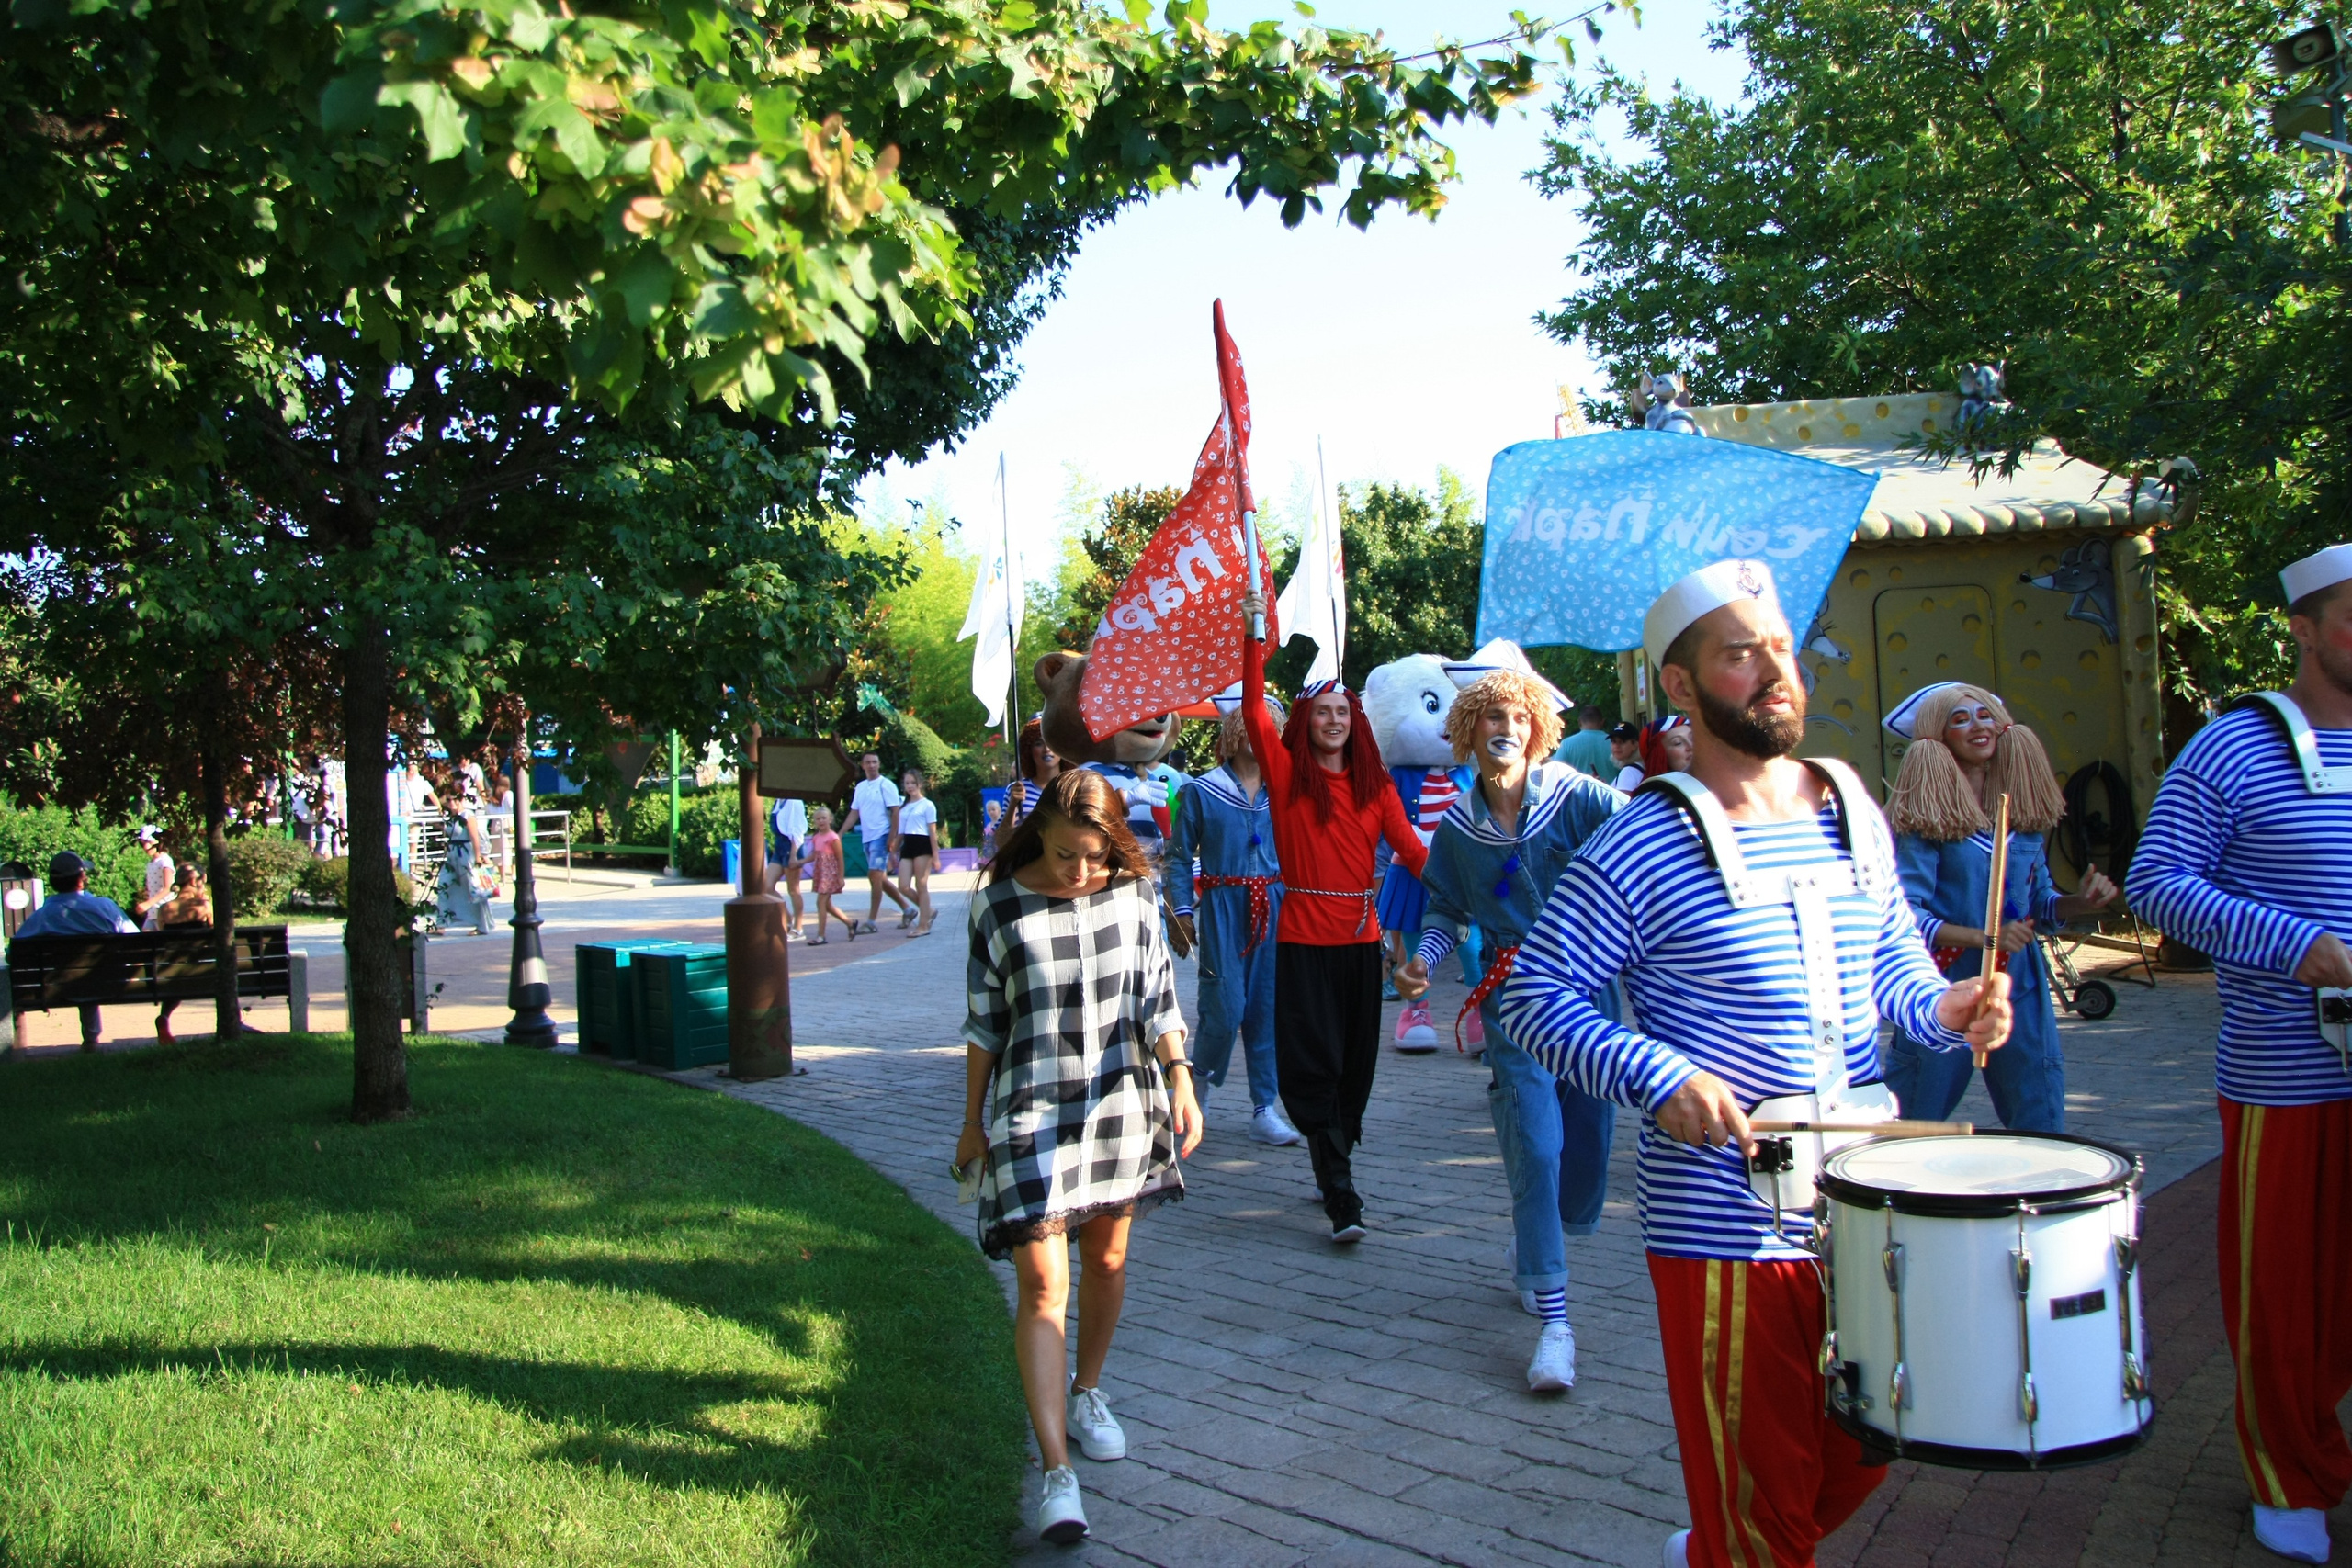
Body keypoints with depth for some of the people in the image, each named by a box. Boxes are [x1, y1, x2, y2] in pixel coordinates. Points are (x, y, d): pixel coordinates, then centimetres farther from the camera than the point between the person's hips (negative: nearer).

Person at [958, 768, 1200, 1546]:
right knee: (1043, 1286, -8)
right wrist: (973, 1123, 5)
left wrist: (1180, 1078, -8)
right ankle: (1057, 1472, -9)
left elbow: (1157, 997, 4)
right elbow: (983, 1022, 1)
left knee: (1107, 1260, 15)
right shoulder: (999, 907, -7)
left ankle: (1086, 1393, 39)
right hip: (1031, 1111, -3)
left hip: (1120, 1103, 3)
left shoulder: (1133, 893, -2)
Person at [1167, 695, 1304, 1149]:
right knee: (1226, 1005, -8)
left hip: (1274, 905, 3)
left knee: (1268, 1006, 2)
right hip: (1223, 906, -3)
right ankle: (1200, 1079, 20)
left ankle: (1265, 1109, 10)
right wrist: (1182, 912, -6)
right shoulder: (1202, 791, 0)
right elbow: (1179, 856, 2)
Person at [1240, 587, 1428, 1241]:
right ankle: (1343, 1201, -6)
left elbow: (1410, 848, -1)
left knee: (1356, 1064, 11)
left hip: (1361, 937, 4)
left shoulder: (1374, 784, 8)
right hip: (1304, 938, -3)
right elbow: (1253, 708, -10)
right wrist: (1255, 634, -16)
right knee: (1312, 1067, -6)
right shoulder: (1287, 771, 1)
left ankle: (1334, 1170, 28)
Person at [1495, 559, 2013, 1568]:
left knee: (1862, 1457, 21)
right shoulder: (1638, 850, -12)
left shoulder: (1854, 814, 7)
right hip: (1725, 1230, -6)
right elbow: (1534, 994, -10)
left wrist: (1942, 1009, -2)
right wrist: (1657, 1078, -22)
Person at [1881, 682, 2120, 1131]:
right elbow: (1905, 913, -16)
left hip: (2020, 991, 5)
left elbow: (2040, 899, 15)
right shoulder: (1926, 816, -10)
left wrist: (2081, 903, -4)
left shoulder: (2024, 808, 7)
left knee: (2042, 1132, 6)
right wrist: (1982, 937, -26)